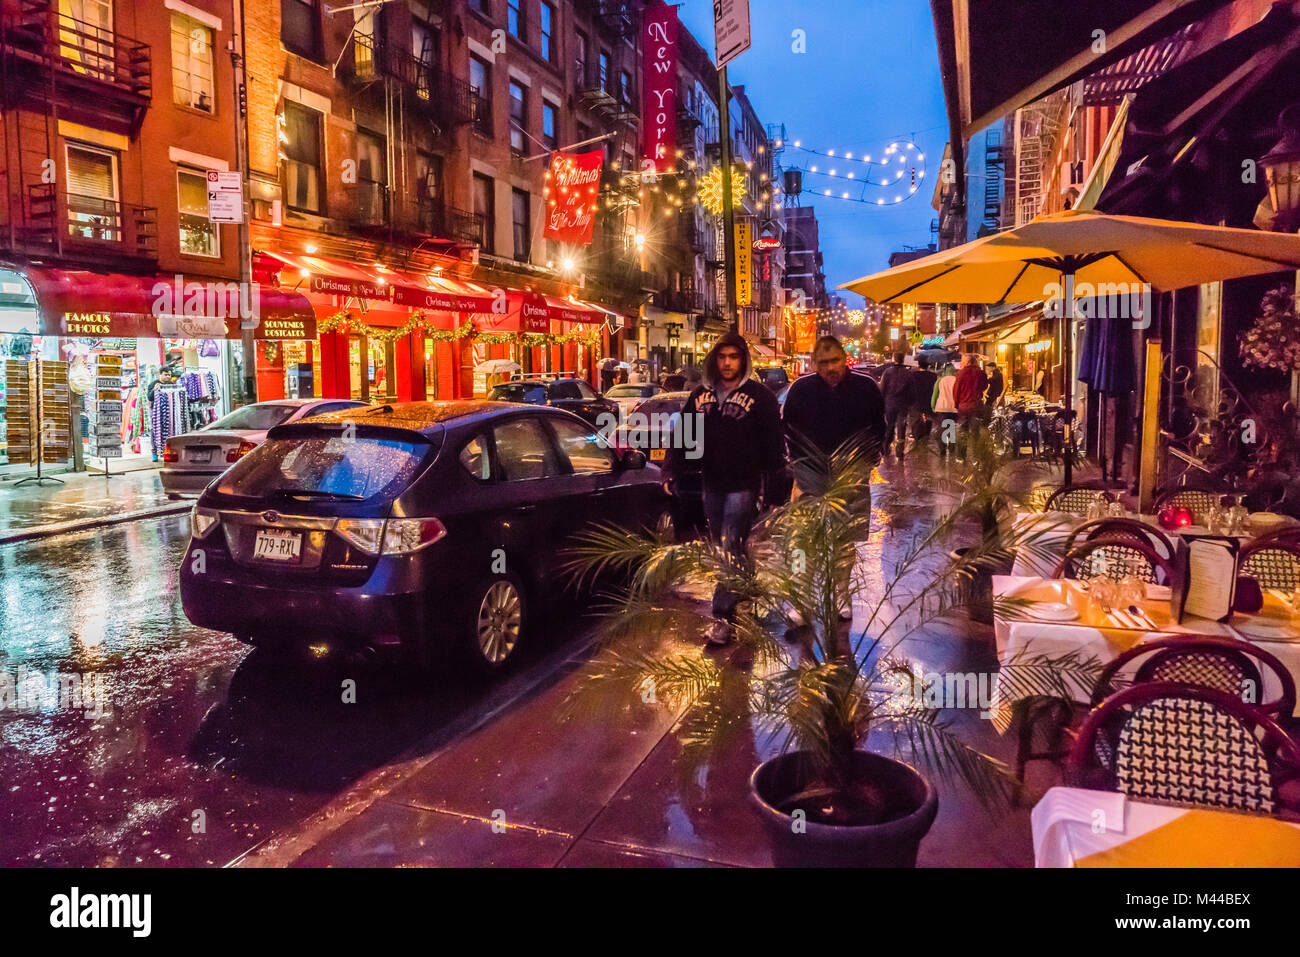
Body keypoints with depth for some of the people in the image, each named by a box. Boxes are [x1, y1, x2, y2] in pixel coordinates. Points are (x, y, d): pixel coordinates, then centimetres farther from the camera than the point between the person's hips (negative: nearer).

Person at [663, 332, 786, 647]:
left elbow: (774, 444, -5)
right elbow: (682, 435, 13)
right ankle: (741, 594, 32)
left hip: (743, 486, -6)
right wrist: (671, 472, 4)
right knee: (719, 549, 14)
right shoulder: (701, 395, 10)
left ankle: (723, 617, -8)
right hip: (712, 485, 6)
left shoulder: (759, 395, -4)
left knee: (730, 550, -9)